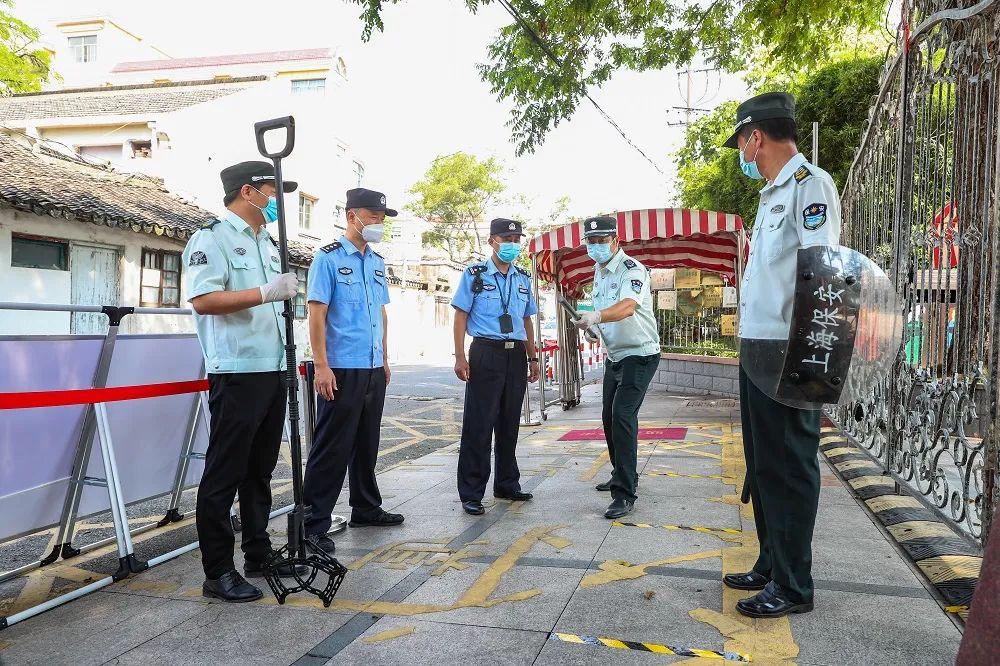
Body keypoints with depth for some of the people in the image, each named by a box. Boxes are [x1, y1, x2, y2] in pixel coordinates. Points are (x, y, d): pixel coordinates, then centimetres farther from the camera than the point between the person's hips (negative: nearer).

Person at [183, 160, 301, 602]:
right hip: (237, 372, -8)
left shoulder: (267, 243, 20)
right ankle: (218, 572, 6)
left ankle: (258, 554, 26)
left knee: (261, 469, 15)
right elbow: (203, 300, -19)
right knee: (224, 472, -2)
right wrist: (265, 293, -24)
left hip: (272, 370, 9)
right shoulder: (212, 237, -6)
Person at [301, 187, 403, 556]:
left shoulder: (377, 262, 14)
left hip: (374, 369, 7)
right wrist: (321, 366, -17)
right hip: (342, 369, -7)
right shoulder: (329, 258, -6)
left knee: (367, 443, 16)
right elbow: (316, 313, -11)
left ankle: (366, 508, 30)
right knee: (333, 447, -3)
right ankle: (314, 523, 7)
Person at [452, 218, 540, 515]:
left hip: (516, 354, 5)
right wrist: (460, 357, -11)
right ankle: (471, 493, 4)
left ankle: (507, 484, 24)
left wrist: (533, 358, 17)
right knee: (479, 424, -4)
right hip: (486, 352, -5)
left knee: (510, 423, 11)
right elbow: (461, 316, -2)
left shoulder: (523, 278, 14)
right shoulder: (475, 274, 0)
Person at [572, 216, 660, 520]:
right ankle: (623, 475, 34)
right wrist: (591, 323, 4)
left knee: (623, 416, -19)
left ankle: (625, 494, -14)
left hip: (639, 354, -9)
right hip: (614, 354, 9)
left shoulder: (632, 269, -19)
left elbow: (628, 306, -39)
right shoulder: (599, 271, 9)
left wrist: (596, 316, -54)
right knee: (609, 417, 15)